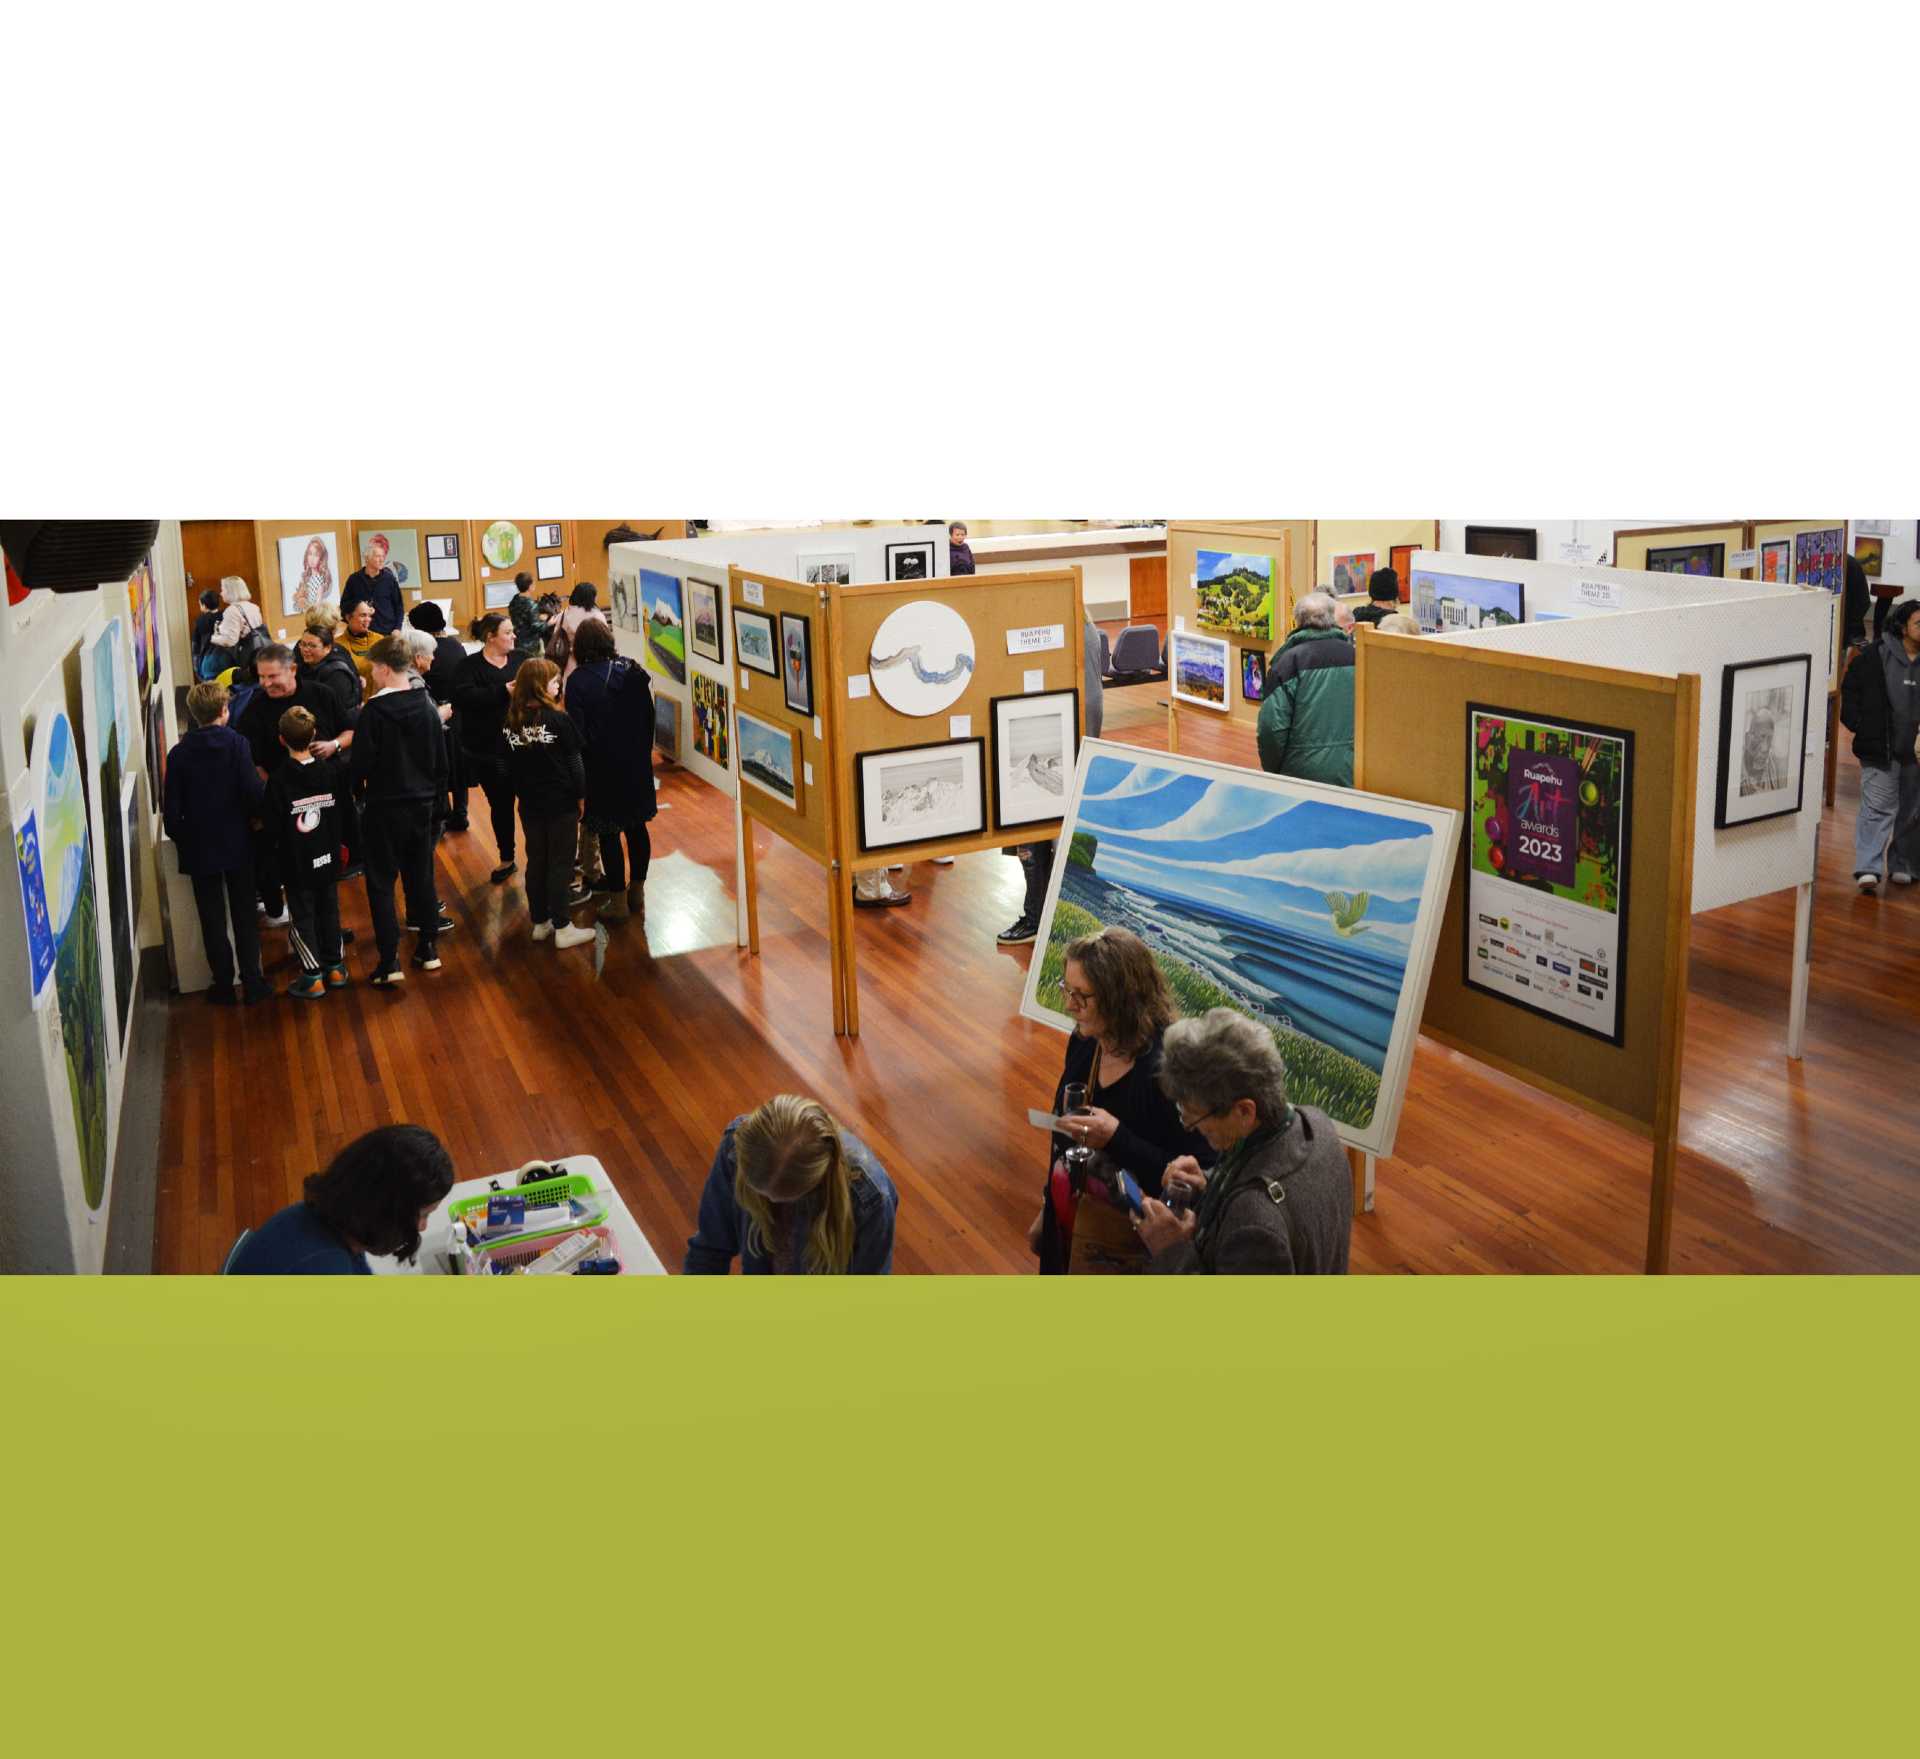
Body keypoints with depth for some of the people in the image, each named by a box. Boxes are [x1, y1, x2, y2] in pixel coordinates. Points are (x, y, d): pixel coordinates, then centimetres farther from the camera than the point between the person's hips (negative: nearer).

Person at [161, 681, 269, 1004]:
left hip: (199, 849, 1)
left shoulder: (180, 753, -5)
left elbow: (171, 810, -5)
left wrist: (182, 838, 10)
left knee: (213, 920, 11)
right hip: (237, 845, -1)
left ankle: (224, 984, 17)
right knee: (244, 916, 10)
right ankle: (252, 982, 13)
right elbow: (254, 793, -18)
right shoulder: (236, 744, -11)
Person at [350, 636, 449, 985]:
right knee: (421, 877, 16)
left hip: (383, 807, -5)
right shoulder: (427, 706, -1)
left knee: (381, 884, 2)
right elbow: (441, 760, 6)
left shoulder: (374, 711, -18)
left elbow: (361, 763, -16)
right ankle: (429, 948, 23)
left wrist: (361, 789, 4)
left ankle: (389, 961, -2)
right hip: (421, 804, 5)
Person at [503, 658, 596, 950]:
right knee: (561, 863, 2)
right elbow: (574, 762, -10)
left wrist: (521, 794, 16)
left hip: (529, 804, 5)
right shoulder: (557, 719, -14)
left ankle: (540, 923, 22)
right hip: (561, 803, -5)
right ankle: (562, 928, 4)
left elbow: (510, 765, 7)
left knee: (536, 862, 14)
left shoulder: (512, 721, 1)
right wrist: (580, 795, 1)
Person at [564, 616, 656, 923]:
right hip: (636, 763, 4)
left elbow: (578, 732, -12)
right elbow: (649, 716, 1)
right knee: (636, 826, 16)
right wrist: (644, 752, 10)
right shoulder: (632, 671, -2)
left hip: (602, 768, -4)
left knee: (608, 832, 5)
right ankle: (637, 892, 25)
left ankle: (618, 901, 11)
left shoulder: (578, 681, -13)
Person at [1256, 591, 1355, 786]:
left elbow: (1272, 724, -12)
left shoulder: (1289, 659, -7)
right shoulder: (1354, 656, 2)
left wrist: (1272, 770, 2)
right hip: (1351, 773, 3)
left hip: (1303, 772, -3)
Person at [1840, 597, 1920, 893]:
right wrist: (1856, 723, -4)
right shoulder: (1876, 655, -5)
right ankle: (1868, 868, -11)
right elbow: (1850, 688, 5)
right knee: (1878, 808, -8)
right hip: (1880, 748, -3)